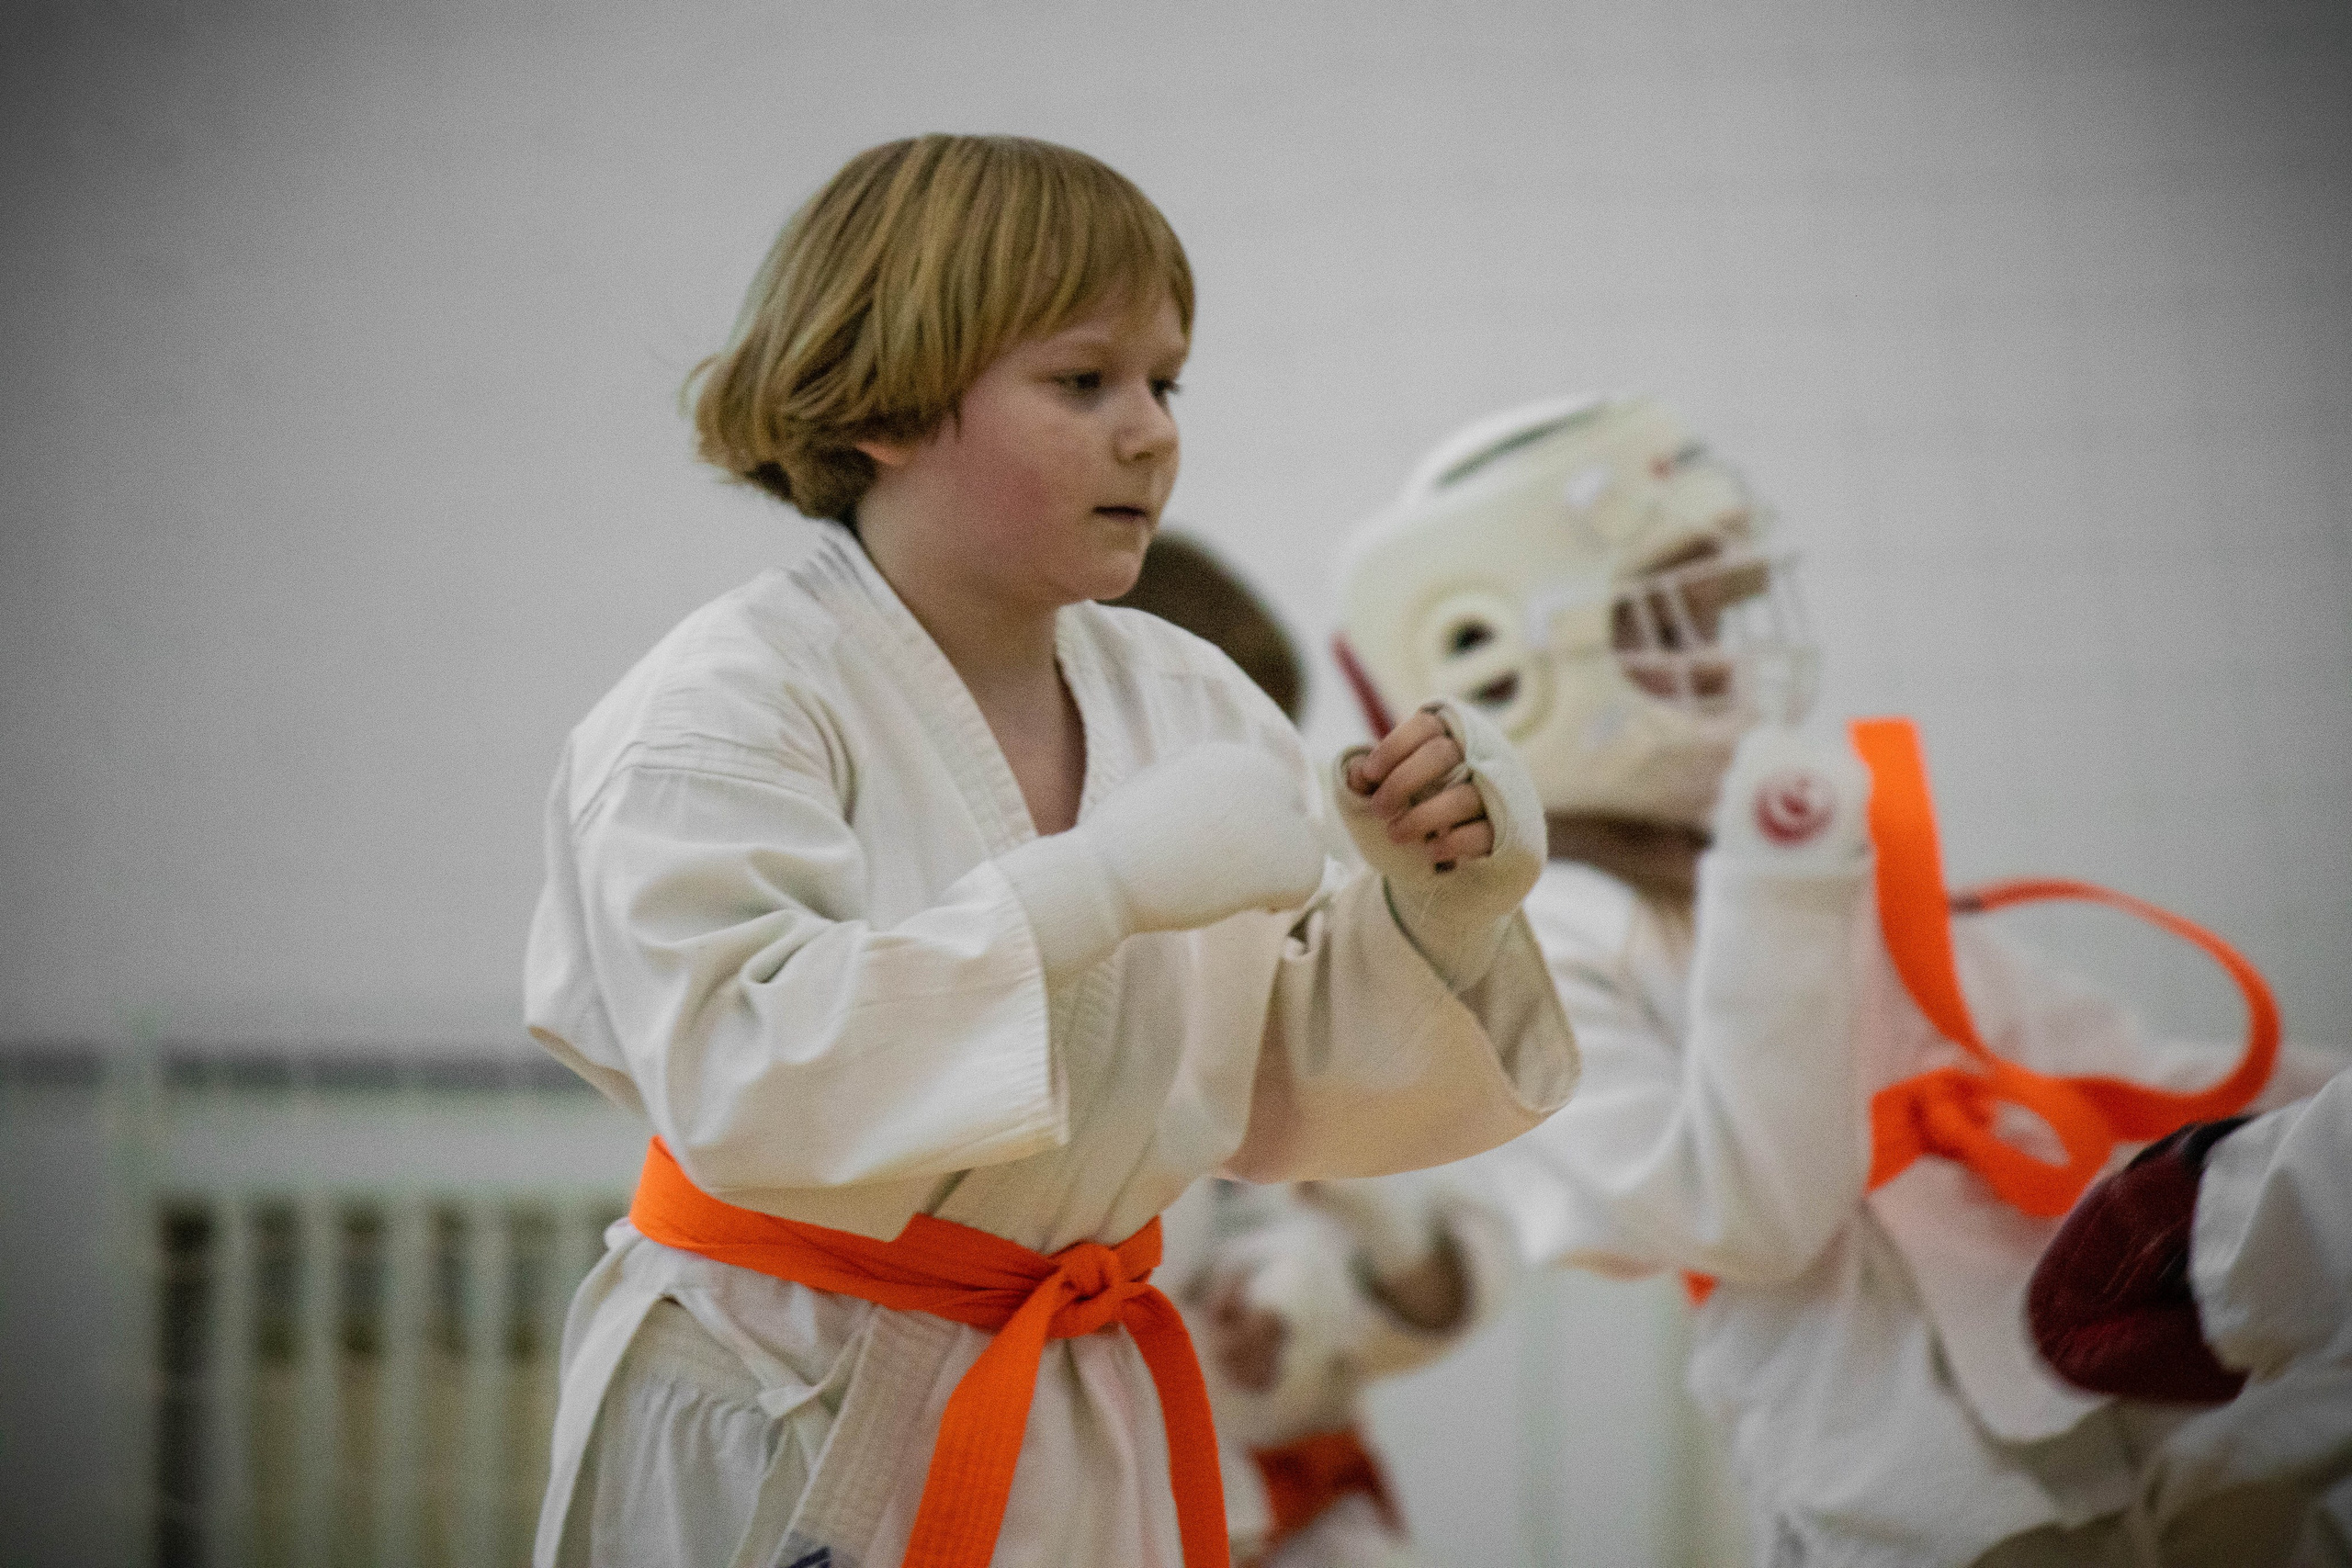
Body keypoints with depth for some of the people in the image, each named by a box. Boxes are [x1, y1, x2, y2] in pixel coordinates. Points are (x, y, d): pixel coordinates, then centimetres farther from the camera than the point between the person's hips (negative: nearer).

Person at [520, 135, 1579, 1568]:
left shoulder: (1182, 696, 5)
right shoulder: (724, 708, -15)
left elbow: (1273, 1101, 6)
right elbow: (735, 1079, -29)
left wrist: (1438, 909, -13)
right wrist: (1099, 883, -32)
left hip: (1089, 1446, 6)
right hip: (784, 1448, -6)